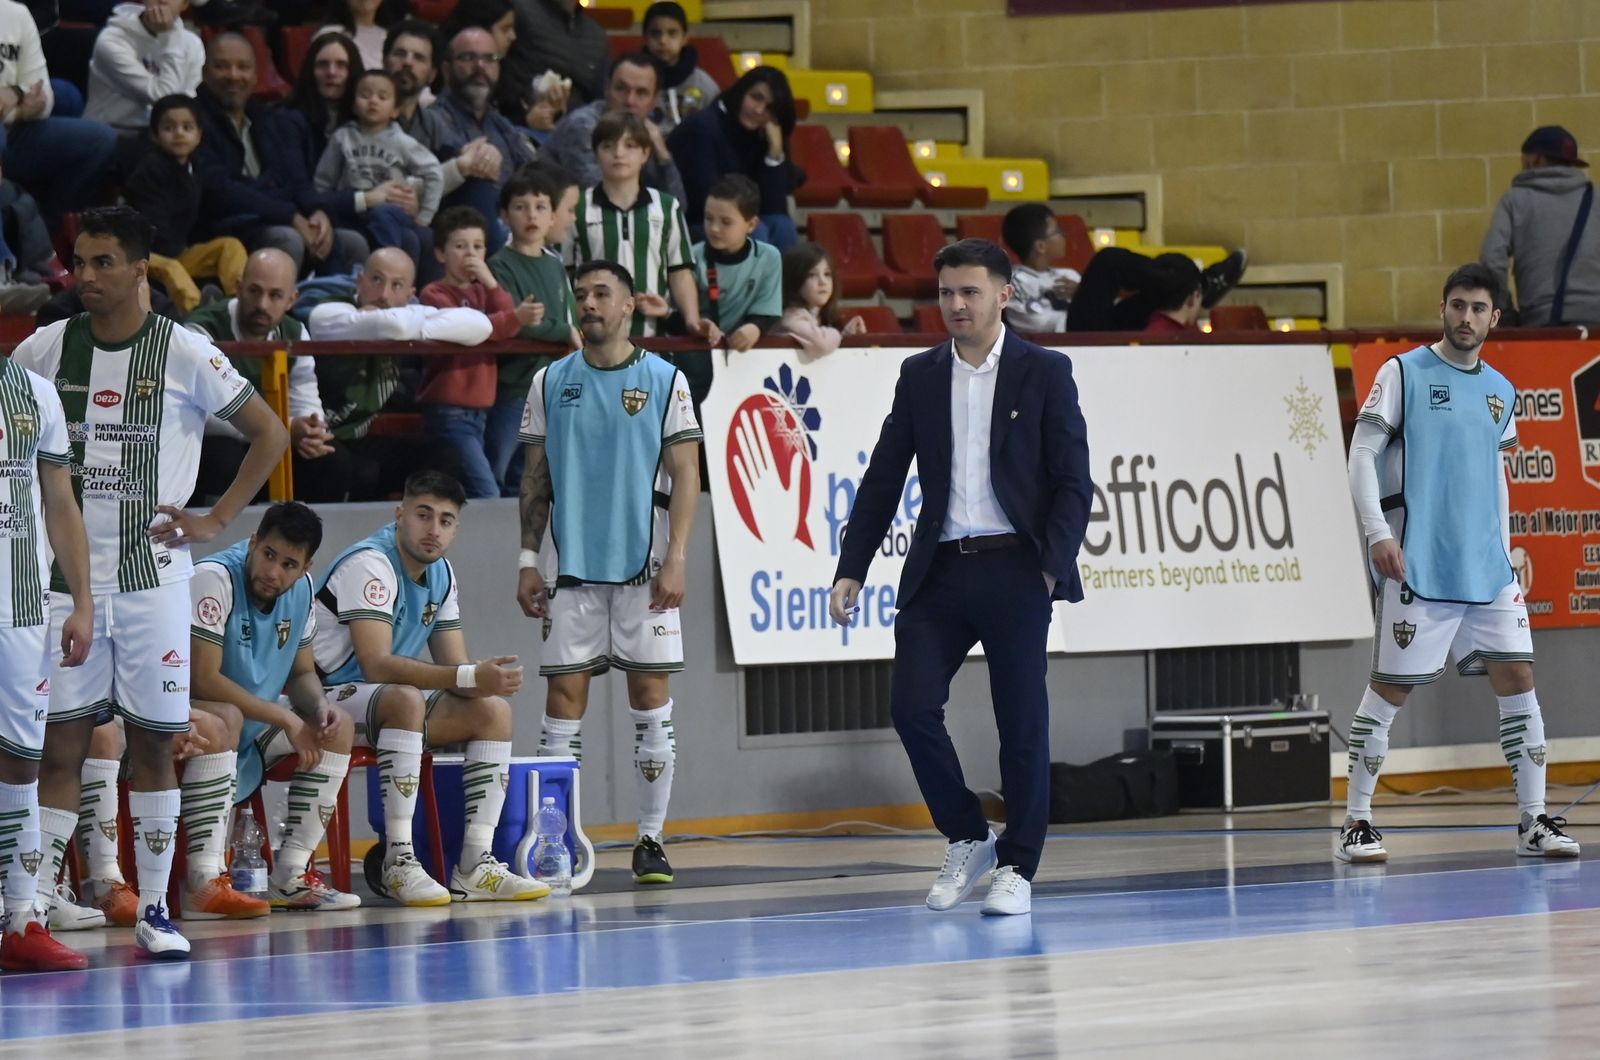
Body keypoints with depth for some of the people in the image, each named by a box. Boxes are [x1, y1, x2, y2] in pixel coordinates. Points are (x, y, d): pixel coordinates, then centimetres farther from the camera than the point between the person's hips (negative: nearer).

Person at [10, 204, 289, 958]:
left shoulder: (184, 354, -3)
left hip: (152, 577, -1)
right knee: (61, 746, -1)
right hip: (66, 577, 1)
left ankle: (154, 910, 9)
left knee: (153, 742, 2)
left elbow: (269, 433, 4)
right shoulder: (47, 350, 3)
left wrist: (217, 520, -2)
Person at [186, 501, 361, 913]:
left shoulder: (301, 588, 2)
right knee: (224, 718, -39)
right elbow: (202, 679, -29)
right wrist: (285, 718, -24)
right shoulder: (215, 579, -24)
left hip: (251, 730, 9)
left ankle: (290, 876, -1)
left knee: (338, 727, 2)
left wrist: (319, 706, -11)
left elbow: (302, 672, 14)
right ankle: (203, 884, -43)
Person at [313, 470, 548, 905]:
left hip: (389, 706, 9)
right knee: (405, 699, -37)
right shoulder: (370, 565, -21)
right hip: (325, 700, -9)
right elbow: (377, 665, -32)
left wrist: (489, 680, -19)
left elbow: (455, 667, 7)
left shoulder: (441, 575, 8)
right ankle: (399, 862, -37)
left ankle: (475, 866, -13)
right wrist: (470, 678, -37)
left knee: (493, 710, -5)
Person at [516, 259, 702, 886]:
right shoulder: (550, 383, 9)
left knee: (651, 697, 0)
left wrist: (676, 558, -10)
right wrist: (529, 560, 4)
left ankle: (651, 840, 6)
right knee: (564, 697, -1)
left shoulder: (664, 382, 2)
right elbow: (535, 477, 11)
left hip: (643, 568, -1)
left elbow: (686, 476, 0)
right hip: (569, 567, 2)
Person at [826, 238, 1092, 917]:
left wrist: (1055, 565, -12)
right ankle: (967, 841, 12)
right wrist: (852, 569, 6)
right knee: (912, 706, -7)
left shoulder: (1044, 374, 2)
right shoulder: (920, 376, 12)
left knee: (1022, 723, -2)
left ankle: (1017, 868, 9)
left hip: (1014, 570, -3)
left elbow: (1073, 481, -1)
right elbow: (883, 479, 13)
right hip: (940, 568, 3)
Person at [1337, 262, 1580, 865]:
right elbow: (1362, 453, -5)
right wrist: (1379, 533, -15)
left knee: (1517, 677, -2)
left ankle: (1533, 822, 4)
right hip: (1417, 567, -5)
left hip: (1487, 568, 5)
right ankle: (1355, 824, 5)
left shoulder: (1500, 391, 15)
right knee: (1391, 688, -3)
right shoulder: (1404, 373, -1)